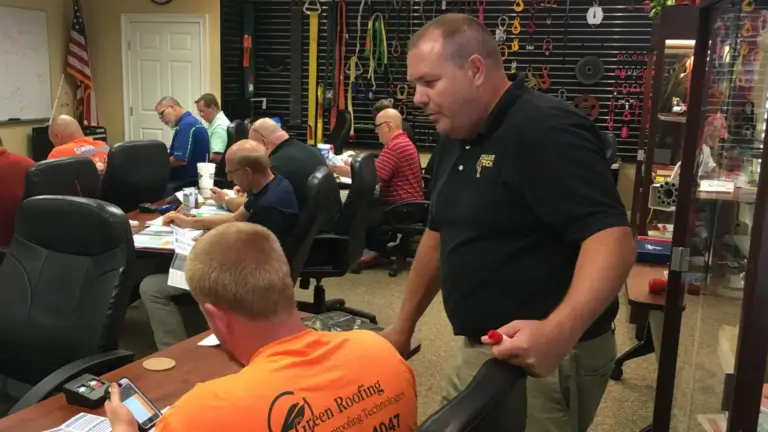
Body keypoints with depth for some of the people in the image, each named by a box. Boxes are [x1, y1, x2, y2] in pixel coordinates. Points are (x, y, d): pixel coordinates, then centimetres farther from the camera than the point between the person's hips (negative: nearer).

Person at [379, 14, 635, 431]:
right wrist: (403, 326, 18)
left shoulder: (547, 130, -18)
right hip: (480, 351, 9)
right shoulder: (456, 140, 9)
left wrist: (557, 333, -42)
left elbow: (613, 240, -27)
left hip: (543, 360, -8)